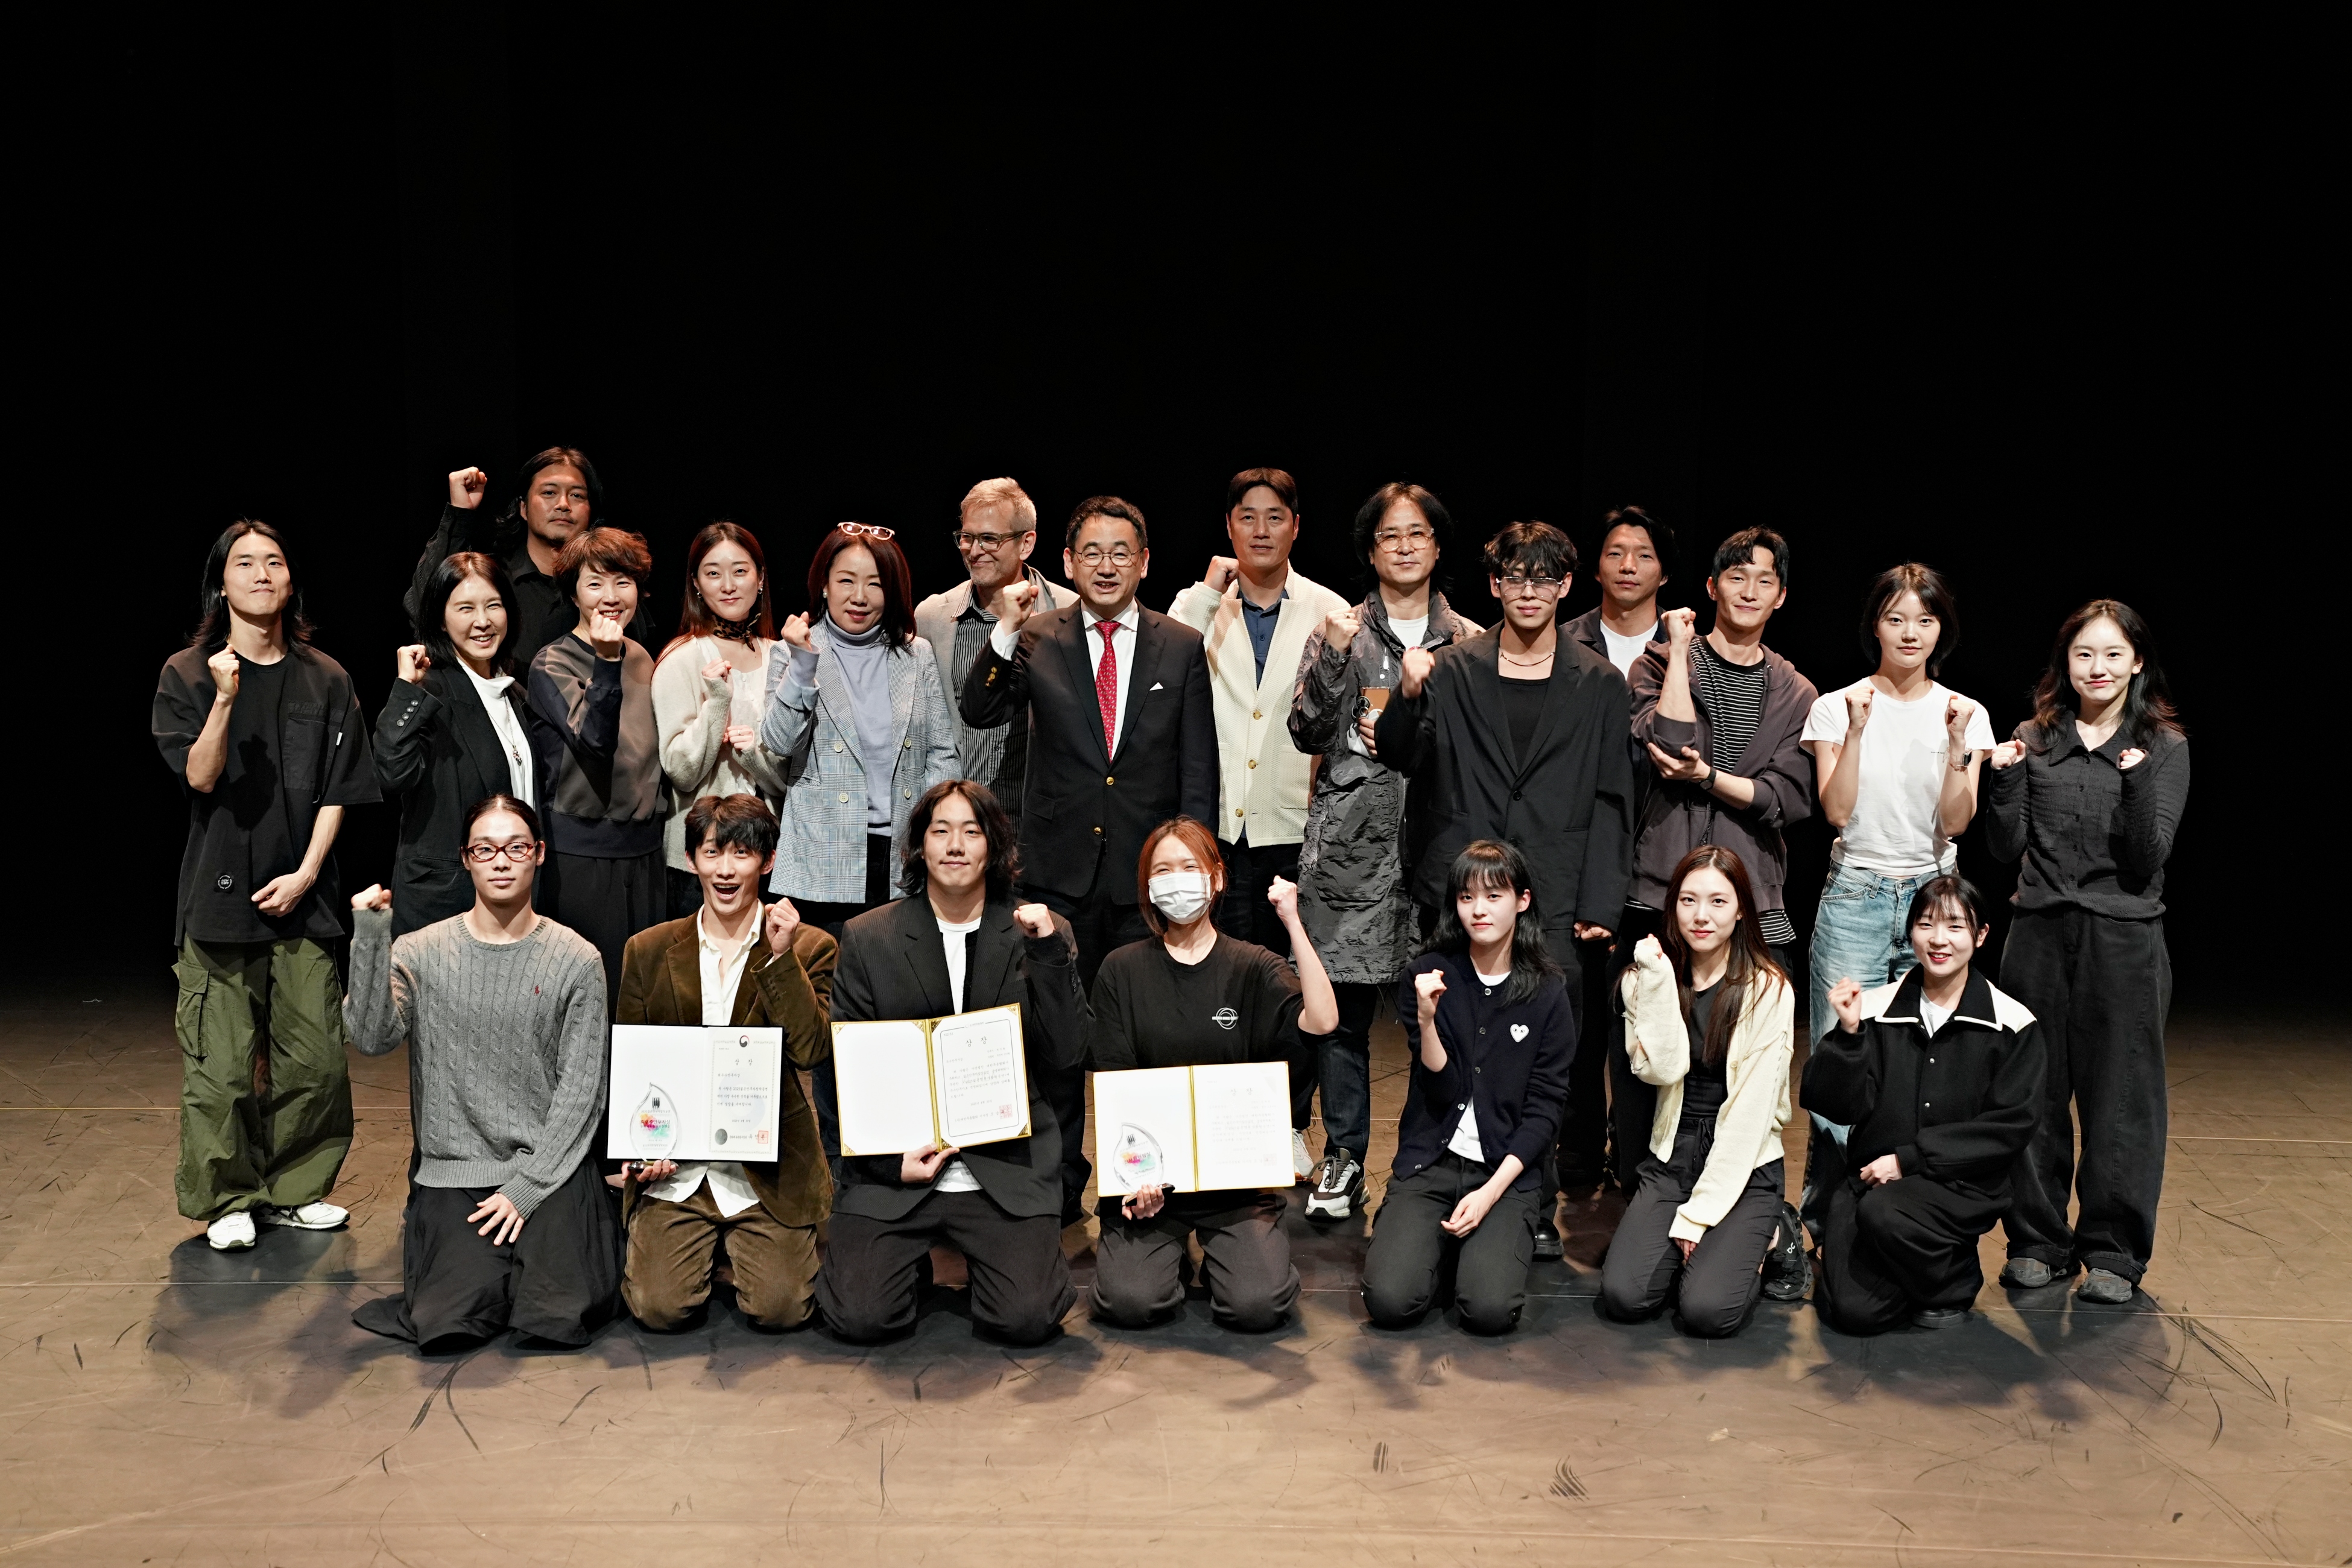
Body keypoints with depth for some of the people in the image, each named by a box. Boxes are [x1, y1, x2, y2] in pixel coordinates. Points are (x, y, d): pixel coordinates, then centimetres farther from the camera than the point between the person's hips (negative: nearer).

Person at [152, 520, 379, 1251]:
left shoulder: (325, 680, 7)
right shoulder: (186, 675, 3)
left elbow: (338, 793, 6)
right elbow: (199, 776, -8)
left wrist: (305, 874, -4)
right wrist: (225, 700, -22)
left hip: (301, 896, 2)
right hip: (220, 891, -2)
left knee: (316, 1058, 0)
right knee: (221, 1064, -3)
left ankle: (292, 1191, 17)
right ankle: (228, 1200, 14)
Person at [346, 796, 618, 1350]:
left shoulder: (577, 960, 0)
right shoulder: (421, 952, 3)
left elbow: (580, 1090, -2)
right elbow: (372, 1038, -14)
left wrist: (525, 1187, -9)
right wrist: (370, 941, -21)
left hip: (551, 1165, 0)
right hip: (454, 1168, 0)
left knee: (562, 1315, -18)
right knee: (452, 1322, -19)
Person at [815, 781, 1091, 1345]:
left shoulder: (1043, 934, 4)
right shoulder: (867, 938, 4)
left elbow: (1066, 1056, -4)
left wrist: (1048, 953, -14)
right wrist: (890, 1158, -7)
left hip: (1008, 1168, 0)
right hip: (893, 1166, 0)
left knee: (1028, 1318, -17)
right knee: (859, 1316, -14)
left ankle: (975, 1256, 17)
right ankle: (912, 1257, 19)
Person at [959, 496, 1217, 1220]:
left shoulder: (1182, 647, 4)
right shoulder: (1037, 640, 3)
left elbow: (1199, 768, 4)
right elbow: (978, 713, -9)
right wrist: (1007, 631, -20)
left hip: (1149, 867, 0)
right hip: (1061, 868, 0)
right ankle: (1059, 1184, 20)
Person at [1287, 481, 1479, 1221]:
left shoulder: (1470, 644, 10)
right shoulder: (1339, 631, 9)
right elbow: (1308, 734, 2)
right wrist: (1334, 658, -11)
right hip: (1352, 838, 0)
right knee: (1343, 1003, -1)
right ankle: (1343, 1159, 11)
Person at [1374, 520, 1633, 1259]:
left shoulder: (1598, 683, 9)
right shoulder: (1452, 670, 8)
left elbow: (1610, 800, 7)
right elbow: (1400, 758, 5)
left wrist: (1599, 904, -1)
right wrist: (1407, 696, -14)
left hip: (1554, 898, 0)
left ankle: (1537, 1209, 13)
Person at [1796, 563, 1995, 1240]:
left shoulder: (1964, 714, 7)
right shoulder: (1838, 707, 3)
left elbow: (1956, 821, -3)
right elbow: (1837, 810, -7)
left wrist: (1957, 745, -14)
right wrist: (1857, 730, -14)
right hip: (1855, 898, -1)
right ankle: (1824, 1208, 6)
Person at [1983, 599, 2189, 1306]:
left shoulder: (2164, 747, 0)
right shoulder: (2036, 738, 6)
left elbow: (2151, 859, -8)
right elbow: (2008, 848, 4)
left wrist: (2138, 781, -22)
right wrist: (2006, 777, -11)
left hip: (2124, 937, -2)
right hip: (2041, 931, 2)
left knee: (2120, 1096, 3)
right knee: (2034, 1091, 7)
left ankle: (2114, 1252, 15)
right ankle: (2038, 1240, 20)